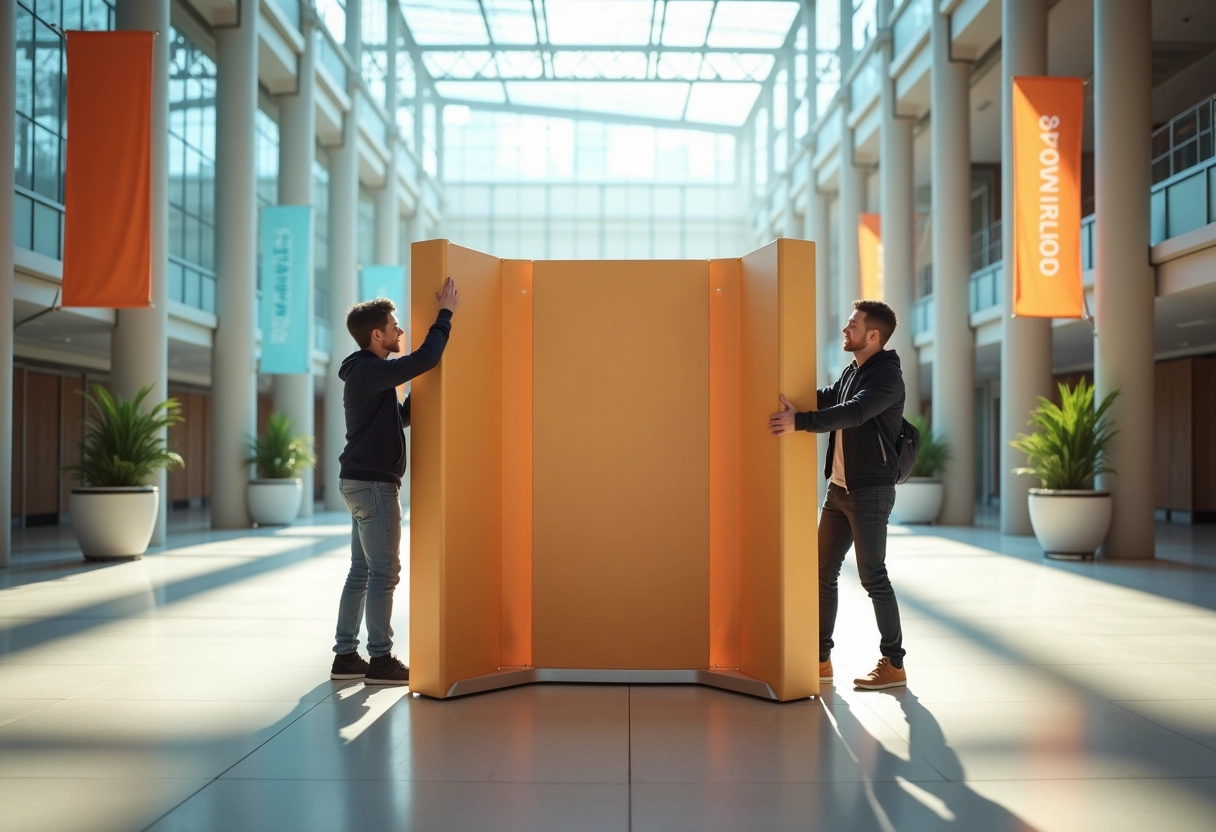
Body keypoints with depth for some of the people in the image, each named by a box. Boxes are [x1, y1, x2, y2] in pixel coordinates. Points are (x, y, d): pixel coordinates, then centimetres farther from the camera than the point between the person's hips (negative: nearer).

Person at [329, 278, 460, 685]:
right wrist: (445, 313, -15)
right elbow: (425, 358, -25)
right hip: (374, 483, -10)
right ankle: (381, 660, 0)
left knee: (362, 571, 12)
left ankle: (346, 656, 16)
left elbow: (400, 418, 23)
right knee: (384, 572, -5)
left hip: (362, 482, 10)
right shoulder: (370, 370, -15)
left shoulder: (366, 372, 17)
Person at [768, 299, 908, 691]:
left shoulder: (887, 375, -14)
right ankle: (821, 658, 19)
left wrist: (799, 422, -37)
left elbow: (853, 413, -29)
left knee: (872, 576, -3)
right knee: (823, 572, 10)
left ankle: (894, 665, 9)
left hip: (870, 490, -9)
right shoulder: (851, 372, 14)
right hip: (839, 488, 9)